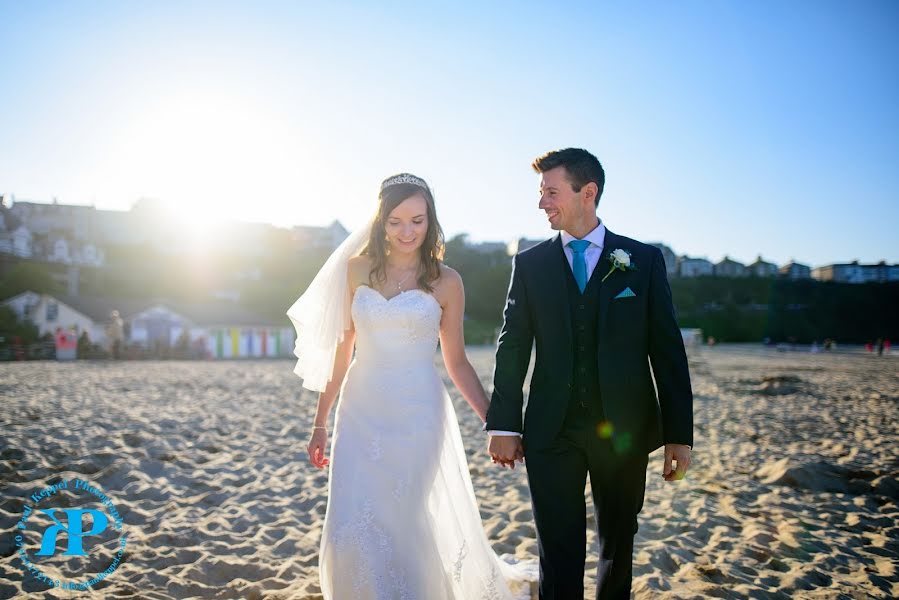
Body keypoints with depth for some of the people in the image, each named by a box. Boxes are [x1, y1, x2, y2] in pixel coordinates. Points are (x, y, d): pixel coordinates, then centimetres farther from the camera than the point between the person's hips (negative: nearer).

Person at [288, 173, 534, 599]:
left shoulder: (445, 281, -1)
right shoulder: (358, 269, 4)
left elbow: (457, 363, 4)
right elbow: (343, 347, 9)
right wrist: (320, 422, 11)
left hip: (418, 416, -2)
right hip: (361, 415, 2)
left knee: (408, 529, 6)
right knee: (351, 532, 1)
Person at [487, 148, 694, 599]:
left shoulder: (644, 259, 1)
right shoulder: (530, 263, 4)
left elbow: (668, 350, 0)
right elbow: (513, 346, 3)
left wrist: (679, 433, -2)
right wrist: (504, 425, -4)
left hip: (624, 429, 0)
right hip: (551, 432, 0)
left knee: (618, 545, 16)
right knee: (559, 553, 3)